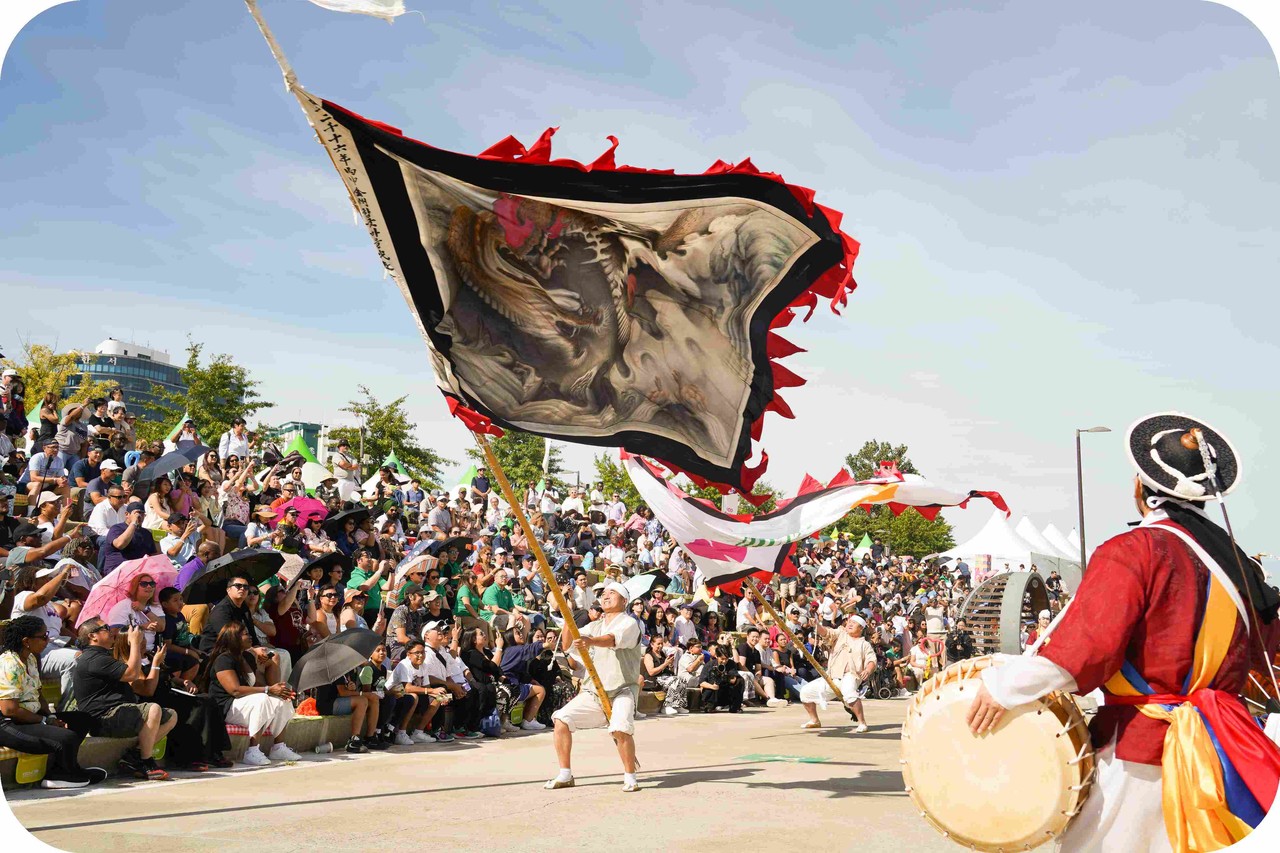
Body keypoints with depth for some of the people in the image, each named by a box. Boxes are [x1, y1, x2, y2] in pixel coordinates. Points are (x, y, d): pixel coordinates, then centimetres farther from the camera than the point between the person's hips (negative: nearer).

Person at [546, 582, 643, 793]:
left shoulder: (629, 623, -4)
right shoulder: (594, 626, 18)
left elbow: (612, 639, -27)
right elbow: (566, 646, 9)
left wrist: (591, 641, -47)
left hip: (622, 691, -6)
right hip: (592, 692, 6)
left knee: (620, 728, -29)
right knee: (561, 720, -8)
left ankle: (630, 777, -7)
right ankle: (565, 775, 5)